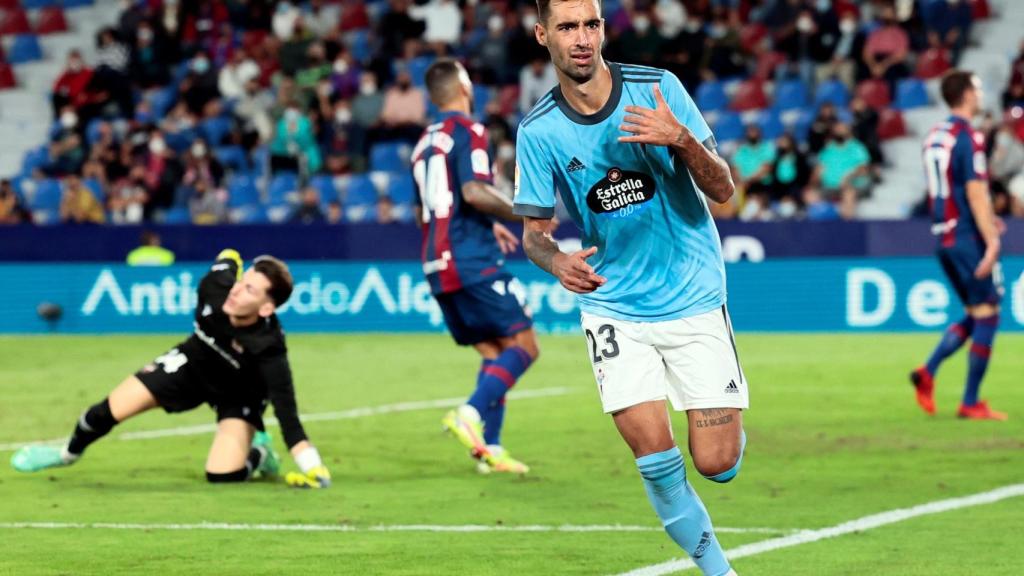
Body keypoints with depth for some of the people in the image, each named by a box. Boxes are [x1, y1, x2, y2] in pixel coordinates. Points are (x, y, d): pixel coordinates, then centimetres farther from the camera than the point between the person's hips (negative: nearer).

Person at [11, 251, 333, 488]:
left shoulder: (269, 348, -42)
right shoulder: (217, 285, -33)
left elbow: (285, 410, -44)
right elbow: (227, 259, -8)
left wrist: (313, 469, -54)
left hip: (240, 395, -4)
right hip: (195, 362, 4)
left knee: (222, 475, -24)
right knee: (111, 410, -2)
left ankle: (258, 453, 14)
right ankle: (69, 453, 32)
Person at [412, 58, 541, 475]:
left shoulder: (425, 142, 19)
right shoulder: (468, 131, -6)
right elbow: (474, 191, -20)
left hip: (437, 267, 8)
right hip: (474, 262, -8)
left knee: (493, 354, 11)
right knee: (523, 346, -6)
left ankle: (490, 448, 1)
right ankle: (470, 414, -23)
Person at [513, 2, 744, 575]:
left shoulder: (660, 88, -8)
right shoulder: (538, 132, -4)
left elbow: (723, 190, -7)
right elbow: (534, 230, 3)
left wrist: (682, 140, -27)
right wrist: (557, 261, -21)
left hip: (694, 301, -1)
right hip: (614, 309, 1)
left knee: (717, 464, -5)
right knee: (657, 459, -12)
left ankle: (726, 423, 31)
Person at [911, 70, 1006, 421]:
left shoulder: (935, 136, 12)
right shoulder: (968, 138, -14)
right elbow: (975, 192, -19)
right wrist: (991, 241, -19)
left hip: (943, 237, 9)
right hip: (968, 238, -9)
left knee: (975, 316, 16)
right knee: (986, 316, -1)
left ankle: (928, 372, 1)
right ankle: (970, 404, -1)